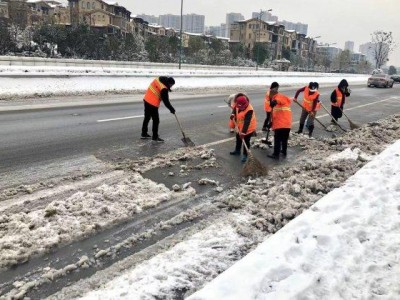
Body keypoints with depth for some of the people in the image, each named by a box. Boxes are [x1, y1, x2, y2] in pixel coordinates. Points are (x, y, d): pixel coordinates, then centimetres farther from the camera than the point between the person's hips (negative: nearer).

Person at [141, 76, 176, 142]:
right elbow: (166, 101, -17)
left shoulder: (159, 79, 3)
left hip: (146, 100, 10)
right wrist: (172, 109, -6)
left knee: (147, 118, 19)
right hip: (153, 104, -9)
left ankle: (144, 134, 30)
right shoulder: (164, 89, -21)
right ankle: (155, 137, 7)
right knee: (156, 120, 0)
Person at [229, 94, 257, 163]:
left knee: (246, 141, 0)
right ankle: (237, 151, 44)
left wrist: (243, 132, -42)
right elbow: (235, 109, 10)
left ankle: (245, 155, 14)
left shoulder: (249, 110, -34)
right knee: (238, 139, 23)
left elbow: (247, 122, -38)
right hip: (240, 127, 8)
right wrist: (233, 114, -14)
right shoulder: (238, 106, -13)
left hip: (248, 128, -8)